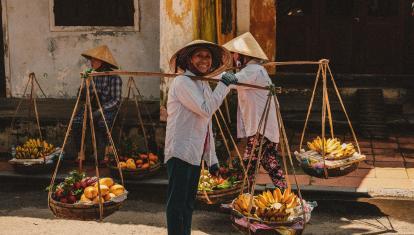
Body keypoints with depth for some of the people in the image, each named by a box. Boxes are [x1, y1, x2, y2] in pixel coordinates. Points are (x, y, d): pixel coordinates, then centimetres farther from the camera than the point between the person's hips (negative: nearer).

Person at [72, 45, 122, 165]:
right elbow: (82, 97, 10)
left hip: (107, 109, -4)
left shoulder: (114, 77, -8)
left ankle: (101, 156, -19)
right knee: (76, 122, -25)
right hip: (90, 107, 4)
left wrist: (100, 110, -22)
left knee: (101, 124, -35)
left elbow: (116, 101, -11)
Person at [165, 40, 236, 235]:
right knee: (177, 202, -6)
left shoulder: (204, 86, 18)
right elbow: (206, 109, -21)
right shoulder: (182, 82, -9)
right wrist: (224, 84, -12)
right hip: (181, 152, -9)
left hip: (196, 154, 9)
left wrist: (212, 159, 20)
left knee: (188, 202, 14)